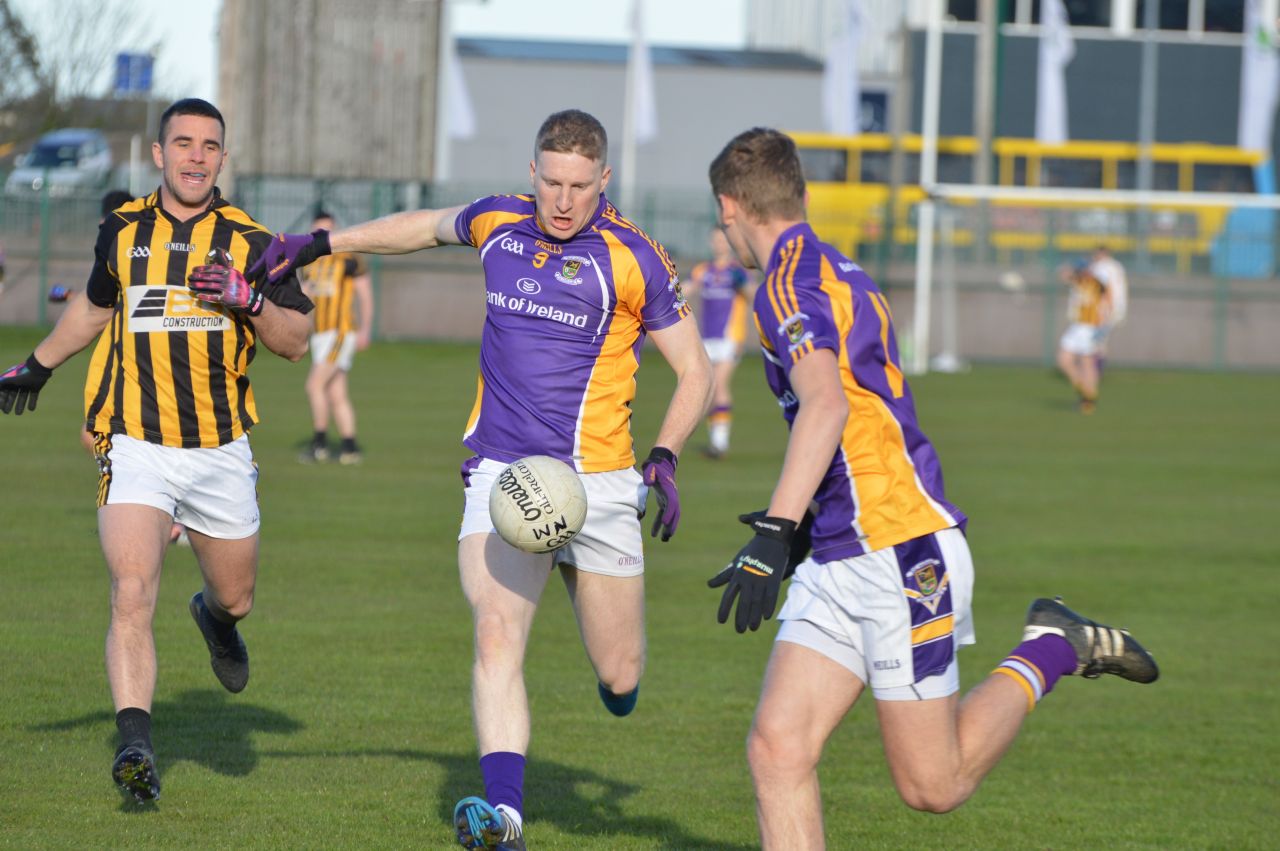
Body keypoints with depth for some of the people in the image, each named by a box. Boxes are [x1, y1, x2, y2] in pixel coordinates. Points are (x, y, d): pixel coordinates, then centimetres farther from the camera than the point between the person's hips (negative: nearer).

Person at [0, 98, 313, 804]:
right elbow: (94, 306, 26)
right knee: (132, 593, -19)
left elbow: (296, 342, -1)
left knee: (236, 600, 15)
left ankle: (214, 616, 53)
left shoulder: (248, 241, 1)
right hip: (135, 447, -1)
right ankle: (135, 745, -23)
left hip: (221, 451, 1)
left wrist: (247, 299, -19)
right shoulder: (123, 231, 5)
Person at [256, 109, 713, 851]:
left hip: (596, 478, -2)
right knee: (498, 638, -19)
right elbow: (429, 227, 26)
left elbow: (695, 370, 0)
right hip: (500, 475, 2)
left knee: (619, 676, 6)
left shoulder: (632, 259, -8)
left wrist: (666, 457, -14)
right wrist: (322, 244, 30)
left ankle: (619, 669, 44)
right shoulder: (498, 222, 3)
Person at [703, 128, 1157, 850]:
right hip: (838, 563, 9)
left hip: (902, 553, -9)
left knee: (933, 786, -1)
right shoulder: (839, 272, 16)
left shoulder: (790, 283, -14)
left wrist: (772, 536, -36)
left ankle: (1051, 653, 15)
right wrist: (798, 530, 37)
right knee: (777, 747, -4)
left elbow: (826, 408, -31)